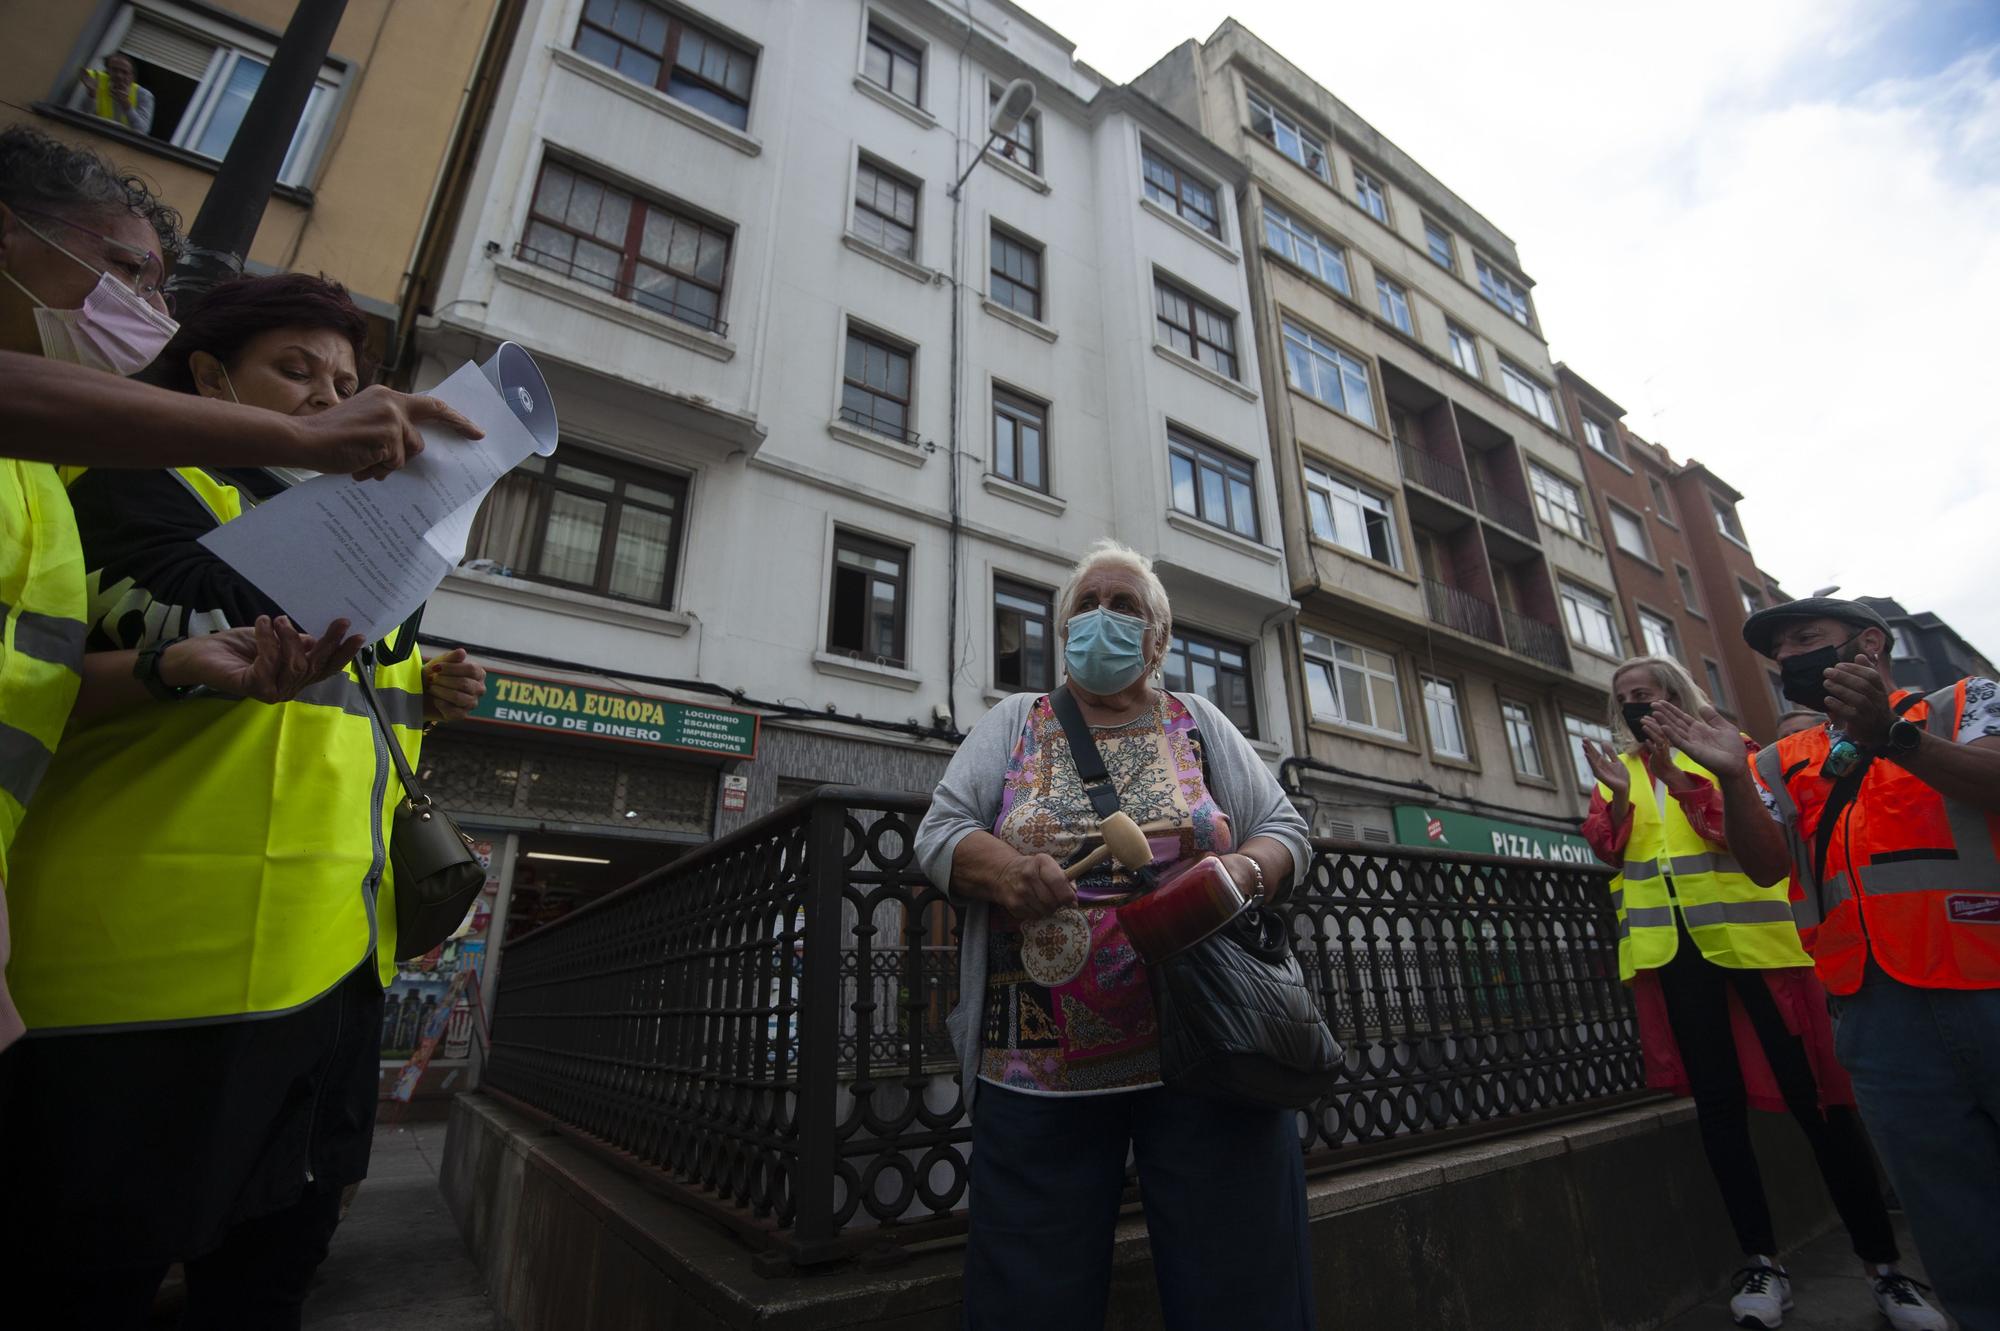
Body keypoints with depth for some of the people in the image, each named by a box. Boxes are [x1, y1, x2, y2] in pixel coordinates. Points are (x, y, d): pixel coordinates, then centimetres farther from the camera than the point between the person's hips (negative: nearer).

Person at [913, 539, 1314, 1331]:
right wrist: (1006, 869, -19)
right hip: (1039, 1064, 0)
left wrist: (1243, 872, -15)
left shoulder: (1199, 725, 11)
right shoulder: (1014, 724, 10)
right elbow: (939, 831, 2)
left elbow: (1285, 831, 8)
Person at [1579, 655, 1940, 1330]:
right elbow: (1606, 848, 2)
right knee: (1717, 1102, 6)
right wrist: (1620, 796, -16)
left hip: (1748, 935, -2)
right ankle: (1762, 1263, 15)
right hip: (1666, 946, 3)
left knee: (1811, 1092, 0)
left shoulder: (1724, 747, 6)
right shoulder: (1614, 769, 14)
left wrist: (1676, 776, -19)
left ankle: (1883, 1263, 17)